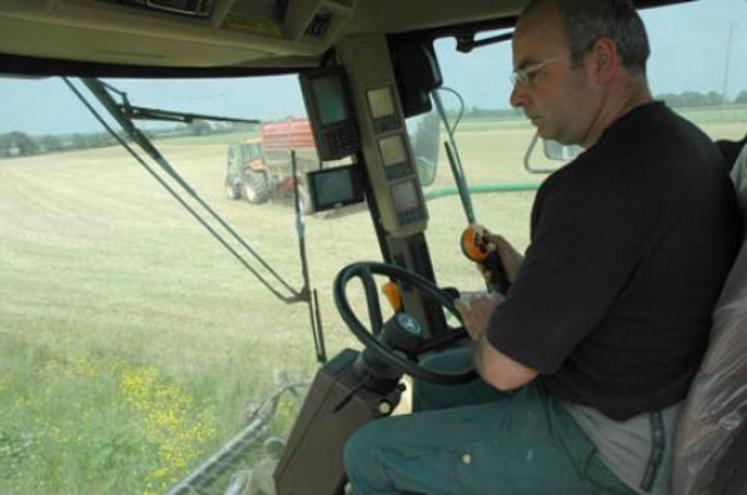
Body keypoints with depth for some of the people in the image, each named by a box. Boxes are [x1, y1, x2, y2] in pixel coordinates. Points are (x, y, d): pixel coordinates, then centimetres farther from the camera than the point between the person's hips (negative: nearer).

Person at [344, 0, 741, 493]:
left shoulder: (599, 185, -30)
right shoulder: (684, 142, 2)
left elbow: (503, 368, -24)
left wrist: (484, 325, -3)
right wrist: (525, 274, 5)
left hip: (610, 450, -10)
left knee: (368, 454, -1)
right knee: (434, 374, 23)